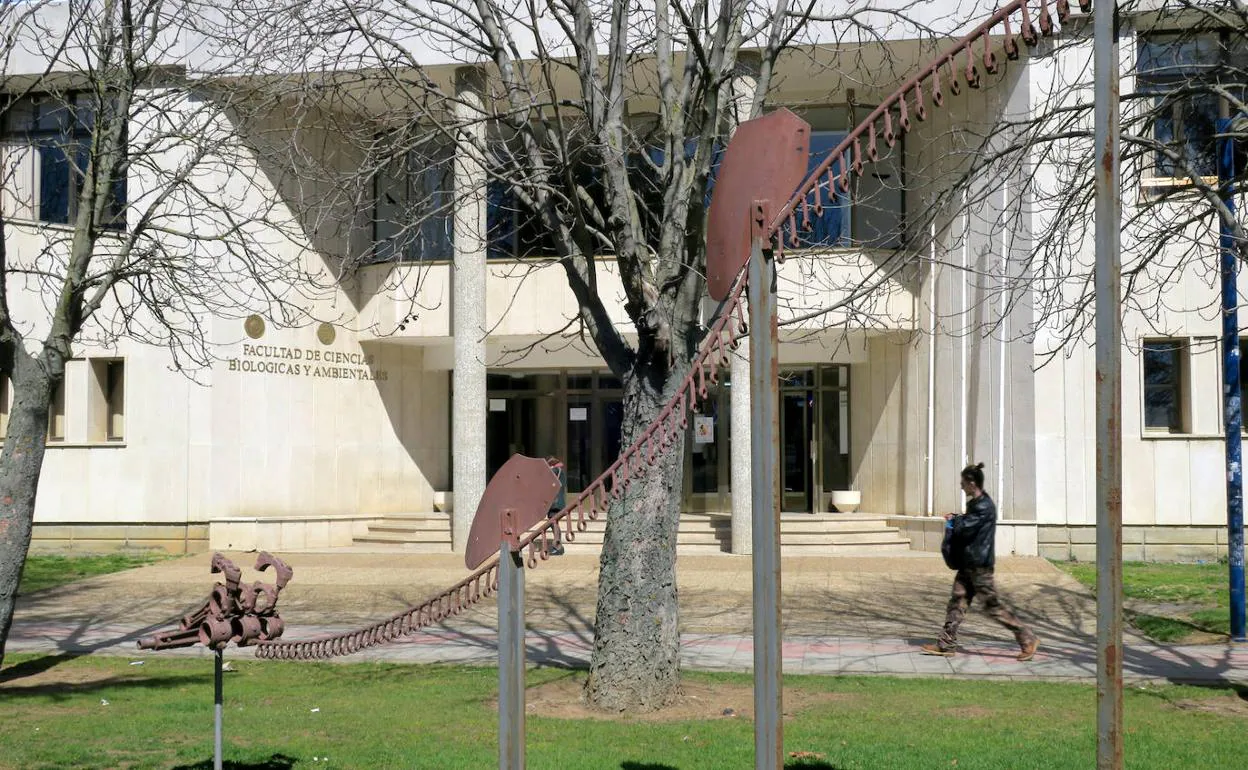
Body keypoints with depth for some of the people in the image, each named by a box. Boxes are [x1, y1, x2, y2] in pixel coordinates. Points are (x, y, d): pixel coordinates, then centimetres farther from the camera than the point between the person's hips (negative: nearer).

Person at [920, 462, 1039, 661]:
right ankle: (946, 645, 11)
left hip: (979, 564, -10)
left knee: (992, 604, -3)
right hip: (968, 563, 10)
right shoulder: (975, 503, 13)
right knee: (957, 601, 8)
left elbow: (964, 528, -21)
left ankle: (1027, 639, 6)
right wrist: (955, 520, 1)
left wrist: (953, 520, -2)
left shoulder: (984, 507, -19)